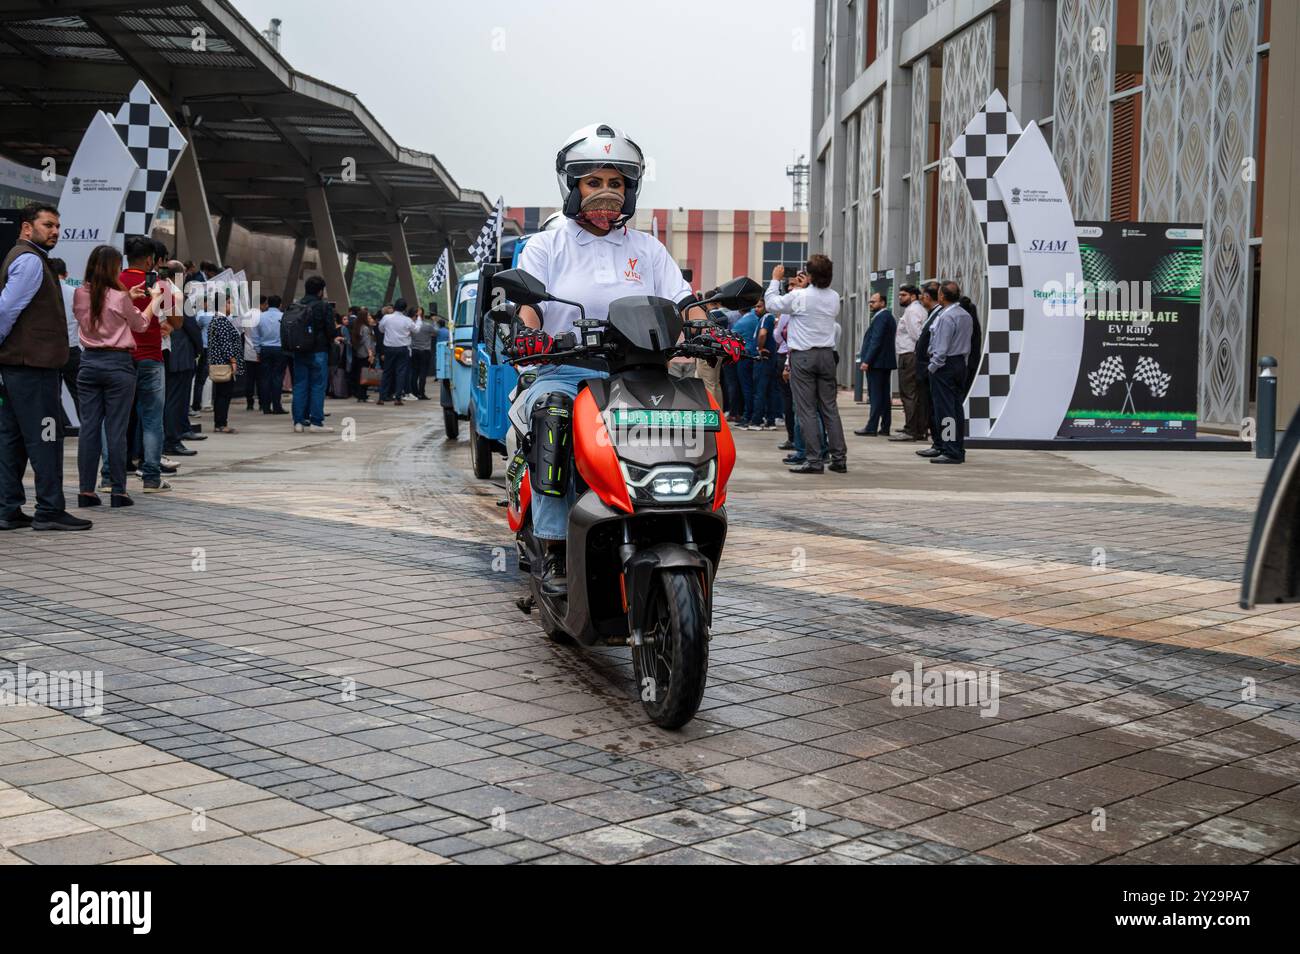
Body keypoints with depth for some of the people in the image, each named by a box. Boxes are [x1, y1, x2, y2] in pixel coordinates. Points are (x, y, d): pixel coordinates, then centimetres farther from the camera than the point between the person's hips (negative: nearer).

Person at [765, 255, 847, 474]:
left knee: (806, 409, -3)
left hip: (803, 356, -5)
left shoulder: (799, 296, -12)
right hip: (827, 355, 5)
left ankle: (815, 460, -6)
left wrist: (775, 279, 18)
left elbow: (771, 304, 2)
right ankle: (839, 458, 9)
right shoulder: (834, 297, 4)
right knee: (829, 407, 9)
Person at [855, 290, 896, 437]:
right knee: (884, 396, 10)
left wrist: (866, 361, -20)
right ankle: (885, 428, 12)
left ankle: (871, 427, -8)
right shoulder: (888, 316, 18)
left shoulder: (881, 317, -13)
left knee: (875, 396, -9)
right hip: (885, 362, 10)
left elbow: (876, 341, -20)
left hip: (877, 363, -10)